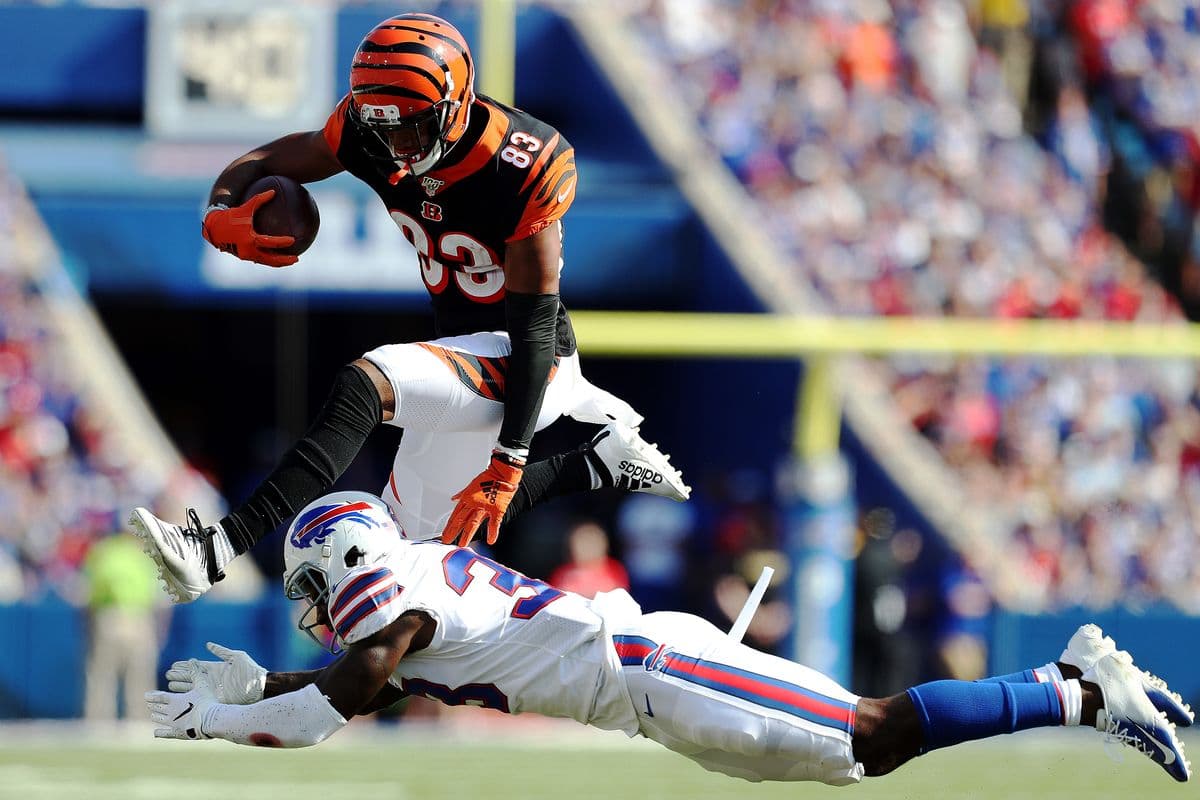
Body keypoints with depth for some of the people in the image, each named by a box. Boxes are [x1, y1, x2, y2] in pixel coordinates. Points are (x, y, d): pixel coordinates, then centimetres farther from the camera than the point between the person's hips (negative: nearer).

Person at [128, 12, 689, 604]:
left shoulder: (522, 171, -27)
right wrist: (223, 218, -27)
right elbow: (261, 165, -1)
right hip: (462, 348, 9)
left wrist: (507, 462, -26)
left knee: (365, 385, -32)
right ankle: (607, 462, 33)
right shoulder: (369, 133, -10)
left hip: (522, 359, -9)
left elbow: (534, 326, -24)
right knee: (423, 531, 23)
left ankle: (217, 552, -41)